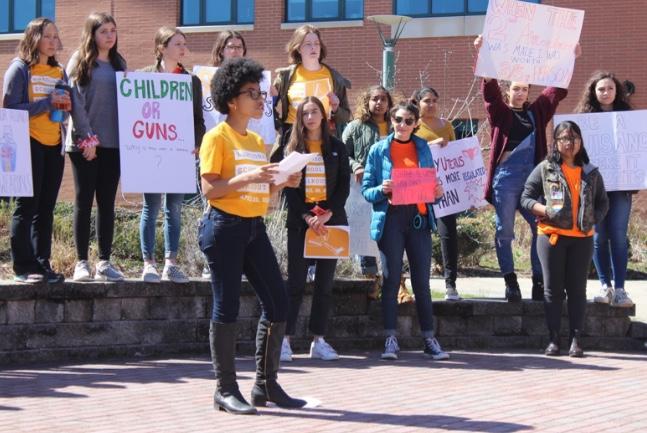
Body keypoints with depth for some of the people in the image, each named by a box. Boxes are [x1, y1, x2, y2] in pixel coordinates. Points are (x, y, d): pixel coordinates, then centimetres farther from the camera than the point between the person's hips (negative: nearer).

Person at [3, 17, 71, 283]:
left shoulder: (59, 73, 14)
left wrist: (65, 106, -4)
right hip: (29, 144, -5)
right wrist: (47, 102, -16)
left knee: (46, 208, 6)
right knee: (27, 206, -5)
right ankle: (23, 267, -3)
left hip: (54, 146, 6)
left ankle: (42, 264, 10)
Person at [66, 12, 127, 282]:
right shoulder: (80, 61, -1)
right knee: (84, 201, -1)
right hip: (85, 143, -5)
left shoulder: (119, 63, 15)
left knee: (107, 203, 5)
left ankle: (104, 262, 8)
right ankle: (81, 262, 2)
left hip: (113, 144, 5)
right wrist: (87, 138, -14)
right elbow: (76, 101, -8)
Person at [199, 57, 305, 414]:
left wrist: (282, 182, 3)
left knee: (277, 302, 4)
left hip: (254, 227, 8)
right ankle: (226, 390, 3)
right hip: (225, 227, -8)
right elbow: (209, 189, -13)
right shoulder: (217, 137, -6)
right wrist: (246, 178, -24)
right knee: (227, 307, -4)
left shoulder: (258, 142, 17)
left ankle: (266, 385, 14)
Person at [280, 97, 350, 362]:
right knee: (295, 282, -5)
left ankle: (319, 341, 7)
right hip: (300, 221, -2)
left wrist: (328, 214, -11)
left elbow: (344, 185, 4)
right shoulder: (293, 148, 6)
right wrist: (306, 216, -13)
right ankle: (285, 339, -5)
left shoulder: (336, 148, 9)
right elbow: (289, 188, 0)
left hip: (331, 220, 2)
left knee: (325, 283, 3)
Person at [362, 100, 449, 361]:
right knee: (391, 279, -2)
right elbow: (366, 189, 4)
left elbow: (430, 183, 18)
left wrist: (437, 192, -4)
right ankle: (390, 339, 2)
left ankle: (429, 339, 8)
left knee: (421, 281, 3)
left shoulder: (423, 148, 13)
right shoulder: (379, 149, 5)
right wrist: (381, 190, -16)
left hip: (418, 217, 2)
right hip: (390, 219, -2)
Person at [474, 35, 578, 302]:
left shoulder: (537, 111, 14)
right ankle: (510, 281, 5)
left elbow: (558, 90, 15)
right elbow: (489, 87, -9)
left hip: (533, 176, 3)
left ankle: (539, 281, 5)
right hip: (506, 177, -3)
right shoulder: (500, 111, 4)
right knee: (505, 232, -1)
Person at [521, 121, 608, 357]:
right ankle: (553, 340, 5)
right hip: (552, 235, -1)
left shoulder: (591, 173, 9)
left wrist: (592, 219, -2)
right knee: (553, 289, 1)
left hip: (582, 237, 2)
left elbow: (603, 202, 16)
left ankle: (576, 340, 5)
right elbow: (526, 197, 2)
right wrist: (545, 210, -15)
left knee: (577, 289, 2)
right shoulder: (544, 169, 3)